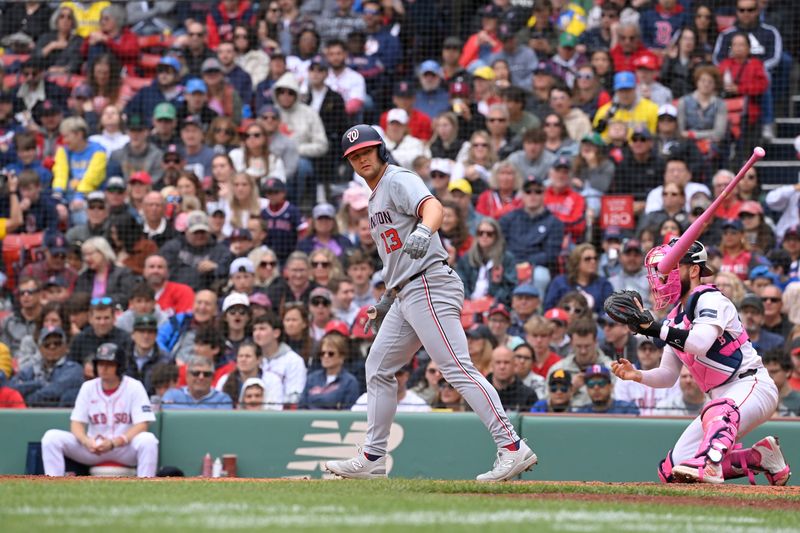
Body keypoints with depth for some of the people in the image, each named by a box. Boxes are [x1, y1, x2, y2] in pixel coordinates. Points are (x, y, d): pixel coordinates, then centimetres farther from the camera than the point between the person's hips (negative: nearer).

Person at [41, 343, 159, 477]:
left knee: (148, 440, -35)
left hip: (125, 447, -3)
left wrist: (114, 443, -29)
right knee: (52, 437, -17)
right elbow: (76, 424, 0)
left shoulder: (134, 387, -6)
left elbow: (141, 426, -14)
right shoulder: (88, 387, 3)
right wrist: (87, 442, -24)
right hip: (92, 446, 3)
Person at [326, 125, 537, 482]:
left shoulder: (399, 180, -7)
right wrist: (388, 297, 30)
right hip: (406, 295, 10)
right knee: (379, 369, 14)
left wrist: (423, 231, -49)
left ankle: (513, 448, -23)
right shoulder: (376, 197, 22)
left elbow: (433, 208, -28)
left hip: (429, 287, -10)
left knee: (457, 368, -17)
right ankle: (373, 459, 21)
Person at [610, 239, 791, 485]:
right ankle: (759, 457, 6)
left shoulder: (710, 299, -10)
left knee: (718, 411, -44)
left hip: (752, 385, -9)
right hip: (721, 398, 9)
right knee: (672, 471, -2)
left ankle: (709, 465, -67)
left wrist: (654, 328, -30)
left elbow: (699, 344, -29)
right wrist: (637, 375, -4)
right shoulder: (675, 319, 14)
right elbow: (668, 376, 15)